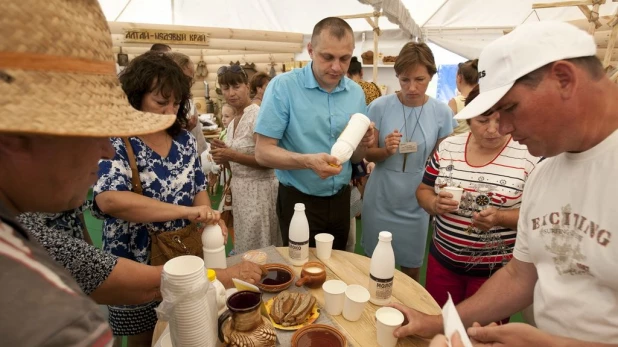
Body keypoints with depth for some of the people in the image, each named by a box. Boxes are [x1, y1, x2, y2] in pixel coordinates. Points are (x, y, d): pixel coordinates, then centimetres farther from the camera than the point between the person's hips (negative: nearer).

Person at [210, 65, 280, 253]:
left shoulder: (258, 115, -15)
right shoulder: (233, 122, 11)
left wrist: (232, 155, -21)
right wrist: (225, 156, -1)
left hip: (258, 190, -8)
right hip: (240, 189, 8)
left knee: (256, 252, 6)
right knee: (243, 248, 20)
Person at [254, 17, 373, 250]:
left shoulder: (356, 93, 0)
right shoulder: (282, 87, -14)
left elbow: (355, 159, 6)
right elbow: (263, 153, -16)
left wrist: (362, 144, -15)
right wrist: (307, 161, -31)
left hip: (340, 200, 5)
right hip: (298, 201, -4)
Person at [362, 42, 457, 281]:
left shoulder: (442, 113, -7)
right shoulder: (380, 106, -10)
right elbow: (368, 154, -4)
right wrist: (386, 150, -24)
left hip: (416, 204, 1)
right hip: (380, 201, 0)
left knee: (411, 269, 18)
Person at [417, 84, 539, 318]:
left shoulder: (530, 155, -11)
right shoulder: (448, 147, -1)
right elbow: (423, 191, 5)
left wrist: (501, 217, -26)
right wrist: (435, 204, -17)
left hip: (497, 269, -3)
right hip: (443, 259, 3)